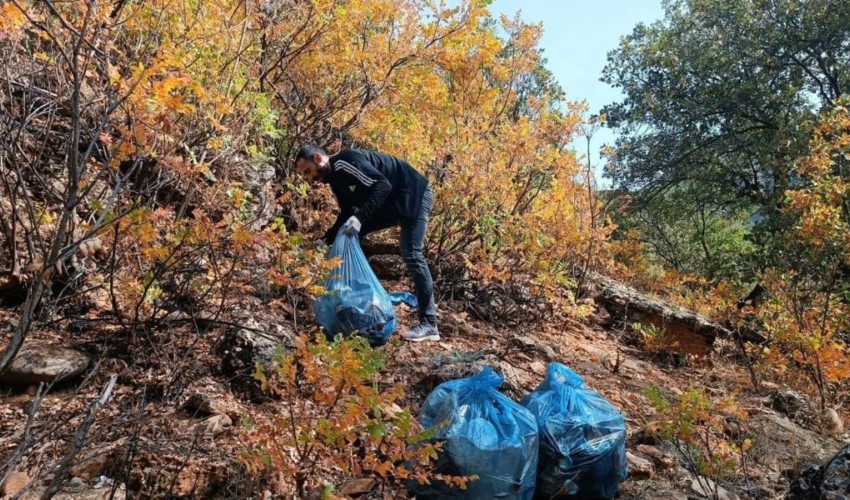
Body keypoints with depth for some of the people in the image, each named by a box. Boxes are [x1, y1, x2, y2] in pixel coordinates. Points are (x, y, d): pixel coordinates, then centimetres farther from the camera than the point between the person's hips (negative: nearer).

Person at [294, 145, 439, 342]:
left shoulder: (345, 162, -22)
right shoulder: (336, 178, 8)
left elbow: (383, 185, -31)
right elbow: (347, 214, 14)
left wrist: (360, 218, -36)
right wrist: (325, 240, 5)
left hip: (414, 194, -10)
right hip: (391, 203, 10)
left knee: (411, 254, -17)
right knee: (350, 236, 10)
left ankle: (429, 325, -14)